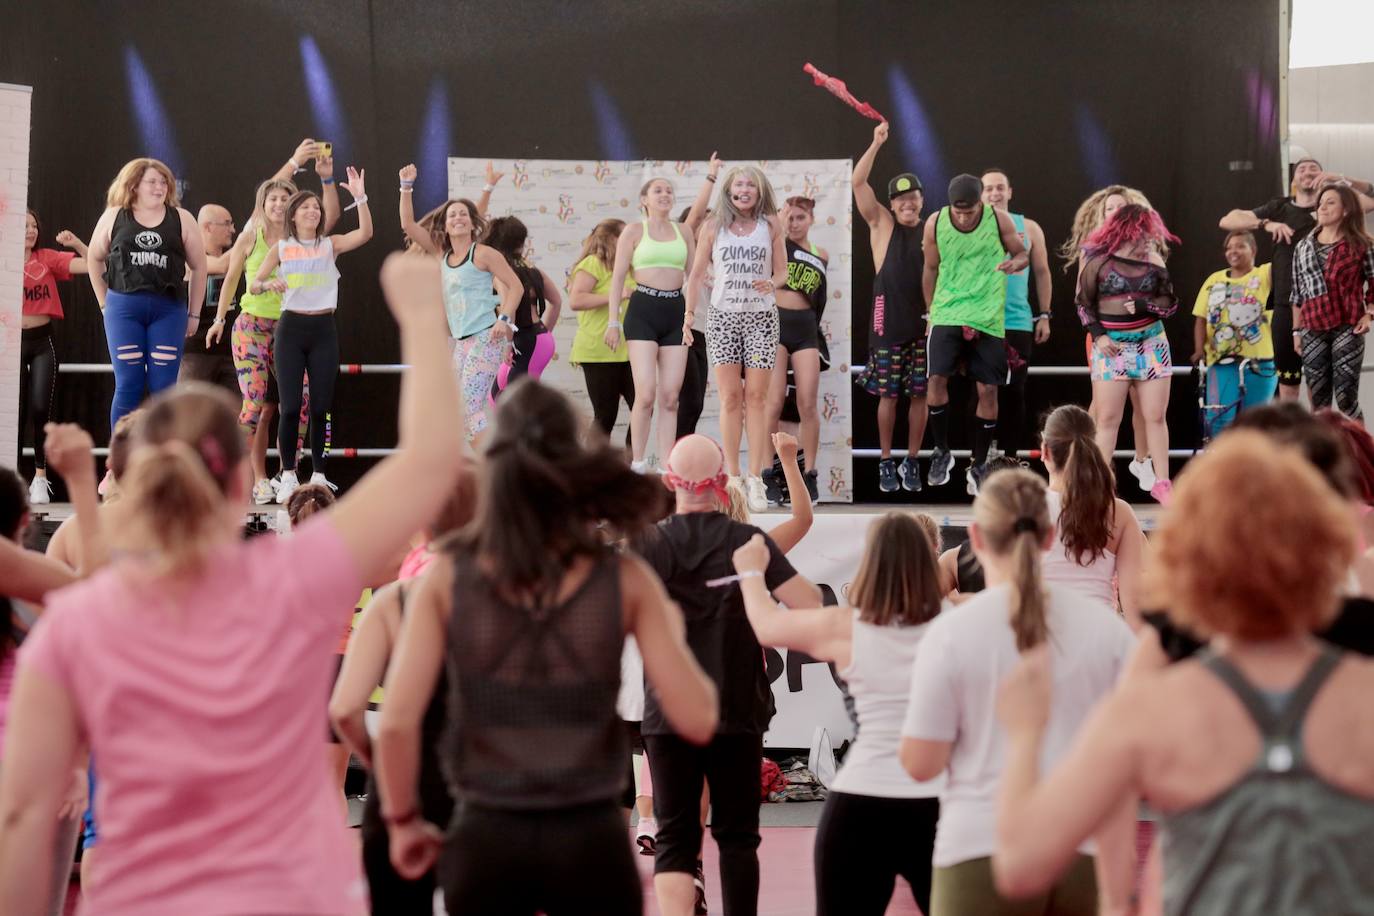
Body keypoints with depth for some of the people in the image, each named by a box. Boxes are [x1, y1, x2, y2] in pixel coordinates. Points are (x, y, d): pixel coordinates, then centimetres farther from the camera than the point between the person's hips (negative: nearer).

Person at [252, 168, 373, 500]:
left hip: (323, 329, 0)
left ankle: (319, 475, 10)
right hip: (291, 327, 0)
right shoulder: (281, 248, 6)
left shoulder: (331, 244, 6)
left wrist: (360, 198, -20)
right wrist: (268, 283, -16)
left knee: (321, 407, 1)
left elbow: (365, 234, -10)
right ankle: (288, 476, 5)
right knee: (290, 406, -4)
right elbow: (252, 284, 5)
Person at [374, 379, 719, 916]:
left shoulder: (447, 578, -3)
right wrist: (672, 631, 12)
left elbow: (396, 723, -9)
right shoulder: (624, 580, -3)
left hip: (487, 838, 1)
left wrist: (403, 821, 7)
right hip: (590, 839, 0)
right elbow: (696, 719, -6)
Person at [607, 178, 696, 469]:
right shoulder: (634, 231, 5)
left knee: (670, 397, 0)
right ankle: (637, 463, -5)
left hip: (675, 313, 4)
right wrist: (613, 321, -3)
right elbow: (618, 276, 3)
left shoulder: (683, 233, 14)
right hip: (643, 311, -4)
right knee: (646, 394, -13)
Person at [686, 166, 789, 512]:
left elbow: (782, 271, 8)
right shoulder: (713, 226, 5)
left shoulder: (771, 225, 4)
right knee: (730, 398, -1)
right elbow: (698, 273, 9)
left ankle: (755, 479, 1)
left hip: (762, 317, 0)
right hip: (723, 316, 0)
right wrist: (689, 314, 2)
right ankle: (732, 479, 4)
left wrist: (771, 283, -14)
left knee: (756, 397, -1)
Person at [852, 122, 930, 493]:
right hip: (889, 320, -1)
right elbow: (858, 183, -4)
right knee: (888, 394, 0)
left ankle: (912, 462, 12)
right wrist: (876, 143, -11)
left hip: (925, 323, 1)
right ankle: (885, 463, 9)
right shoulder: (882, 224, 6)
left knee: (920, 394, 3)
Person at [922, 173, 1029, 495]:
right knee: (937, 380, -13)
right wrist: (931, 310, 11)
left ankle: (979, 465, 13)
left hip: (988, 317, 0)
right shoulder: (935, 224, -5)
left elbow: (1022, 254, 5)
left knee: (988, 390, 0)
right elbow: (931, 269, 8)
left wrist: (1014, 263, -19)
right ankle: (942, 452, 8)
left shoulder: (999, 220, -7)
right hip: (947, 314, 0)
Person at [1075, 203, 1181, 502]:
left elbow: (1171, 302, 4)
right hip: (1111, 346, -3)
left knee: (1155, 416, 3)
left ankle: (1161, 483, 9)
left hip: (1151, 343, 3)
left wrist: (1144, 305, -14)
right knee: (1107, 418, -2)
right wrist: (1098, 335, -9)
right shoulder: (1099, 259, -4)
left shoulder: (1152, 259, 4)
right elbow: (1084, 302, 2)